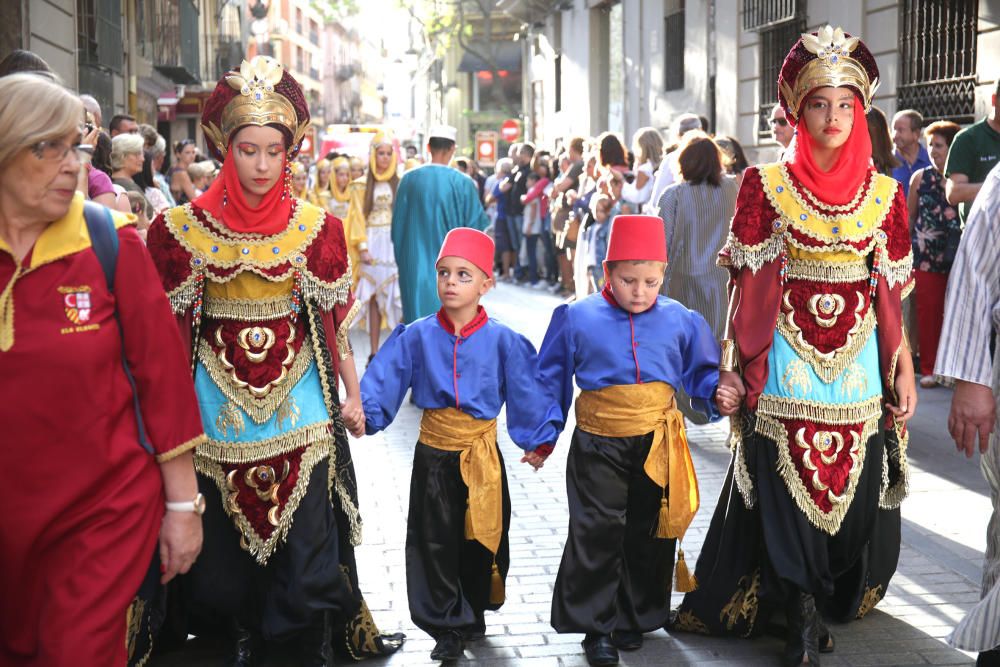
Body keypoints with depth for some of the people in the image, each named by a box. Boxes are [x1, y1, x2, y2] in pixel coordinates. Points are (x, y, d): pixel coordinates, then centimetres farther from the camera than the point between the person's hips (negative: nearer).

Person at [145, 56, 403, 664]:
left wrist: (353, 395, 3)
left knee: (307, 529, 1)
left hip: (299, 396, 0)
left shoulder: (314, 225, -1)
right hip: (221, 398, 0)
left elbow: (334, 318, 3)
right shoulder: (186, 227, -2)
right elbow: (167, 323, 3)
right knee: (229, 527, 8)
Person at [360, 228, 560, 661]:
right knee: (434, 543, 6)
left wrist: (539, 440, -4)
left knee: (481, 540, 12)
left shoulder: (502, 341, -7)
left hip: (481, 457, -1)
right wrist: (362, 411, -20)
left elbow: (527, 392, -3)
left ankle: (473, 617, 33)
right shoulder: (417, 337, -4)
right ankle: (448, 626, 19)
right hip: (433, 456, 1)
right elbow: (384, 381, -6)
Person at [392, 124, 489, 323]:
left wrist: (402, 258, 13)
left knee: (418, 316, 9)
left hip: (415, 265, 2)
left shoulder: (409, 179, -4)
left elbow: (398, 224, 2)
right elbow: (477, 224, -6)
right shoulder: (462, 183, -11)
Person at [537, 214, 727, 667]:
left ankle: (636, 618, 29)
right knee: (597, 532, -1)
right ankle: (595, 626, 13)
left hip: (658, 444, 2)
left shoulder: (681, 321, -1)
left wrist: (718, 394, -11)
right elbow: (552, 378, 5)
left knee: (650, 533, 12)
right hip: (598, 445, -2)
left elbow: (702, 372, 10)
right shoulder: (577, 319, -4)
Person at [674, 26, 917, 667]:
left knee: (856, 491, 7)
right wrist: (730, 366, -5)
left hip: (860, 366, 2)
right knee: (786, 488, -2)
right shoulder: (768, 186, 0)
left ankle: (840, 595, 29)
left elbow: (892, 293, 8)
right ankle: (802, 613, 11)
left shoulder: (884, 193, 6)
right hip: (787, 365, -2)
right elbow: (748, 284, -1)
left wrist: (905, 370, 4)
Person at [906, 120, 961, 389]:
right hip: (926, 257, 1)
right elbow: (909, 216, 12)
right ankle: (929, 369, 10)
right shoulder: (921, 177, 6)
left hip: (958, 258, -1)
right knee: (928, 313, 2)